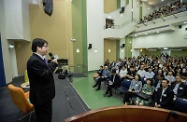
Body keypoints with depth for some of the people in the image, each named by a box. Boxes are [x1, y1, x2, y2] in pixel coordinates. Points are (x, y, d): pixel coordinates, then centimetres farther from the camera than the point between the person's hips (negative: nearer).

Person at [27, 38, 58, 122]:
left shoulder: (38, 59, 8)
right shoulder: (34, 60, -25)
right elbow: (45, 75, -28)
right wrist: (53, 64, -18)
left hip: (44, 94, 10)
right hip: (41, 95, -10)